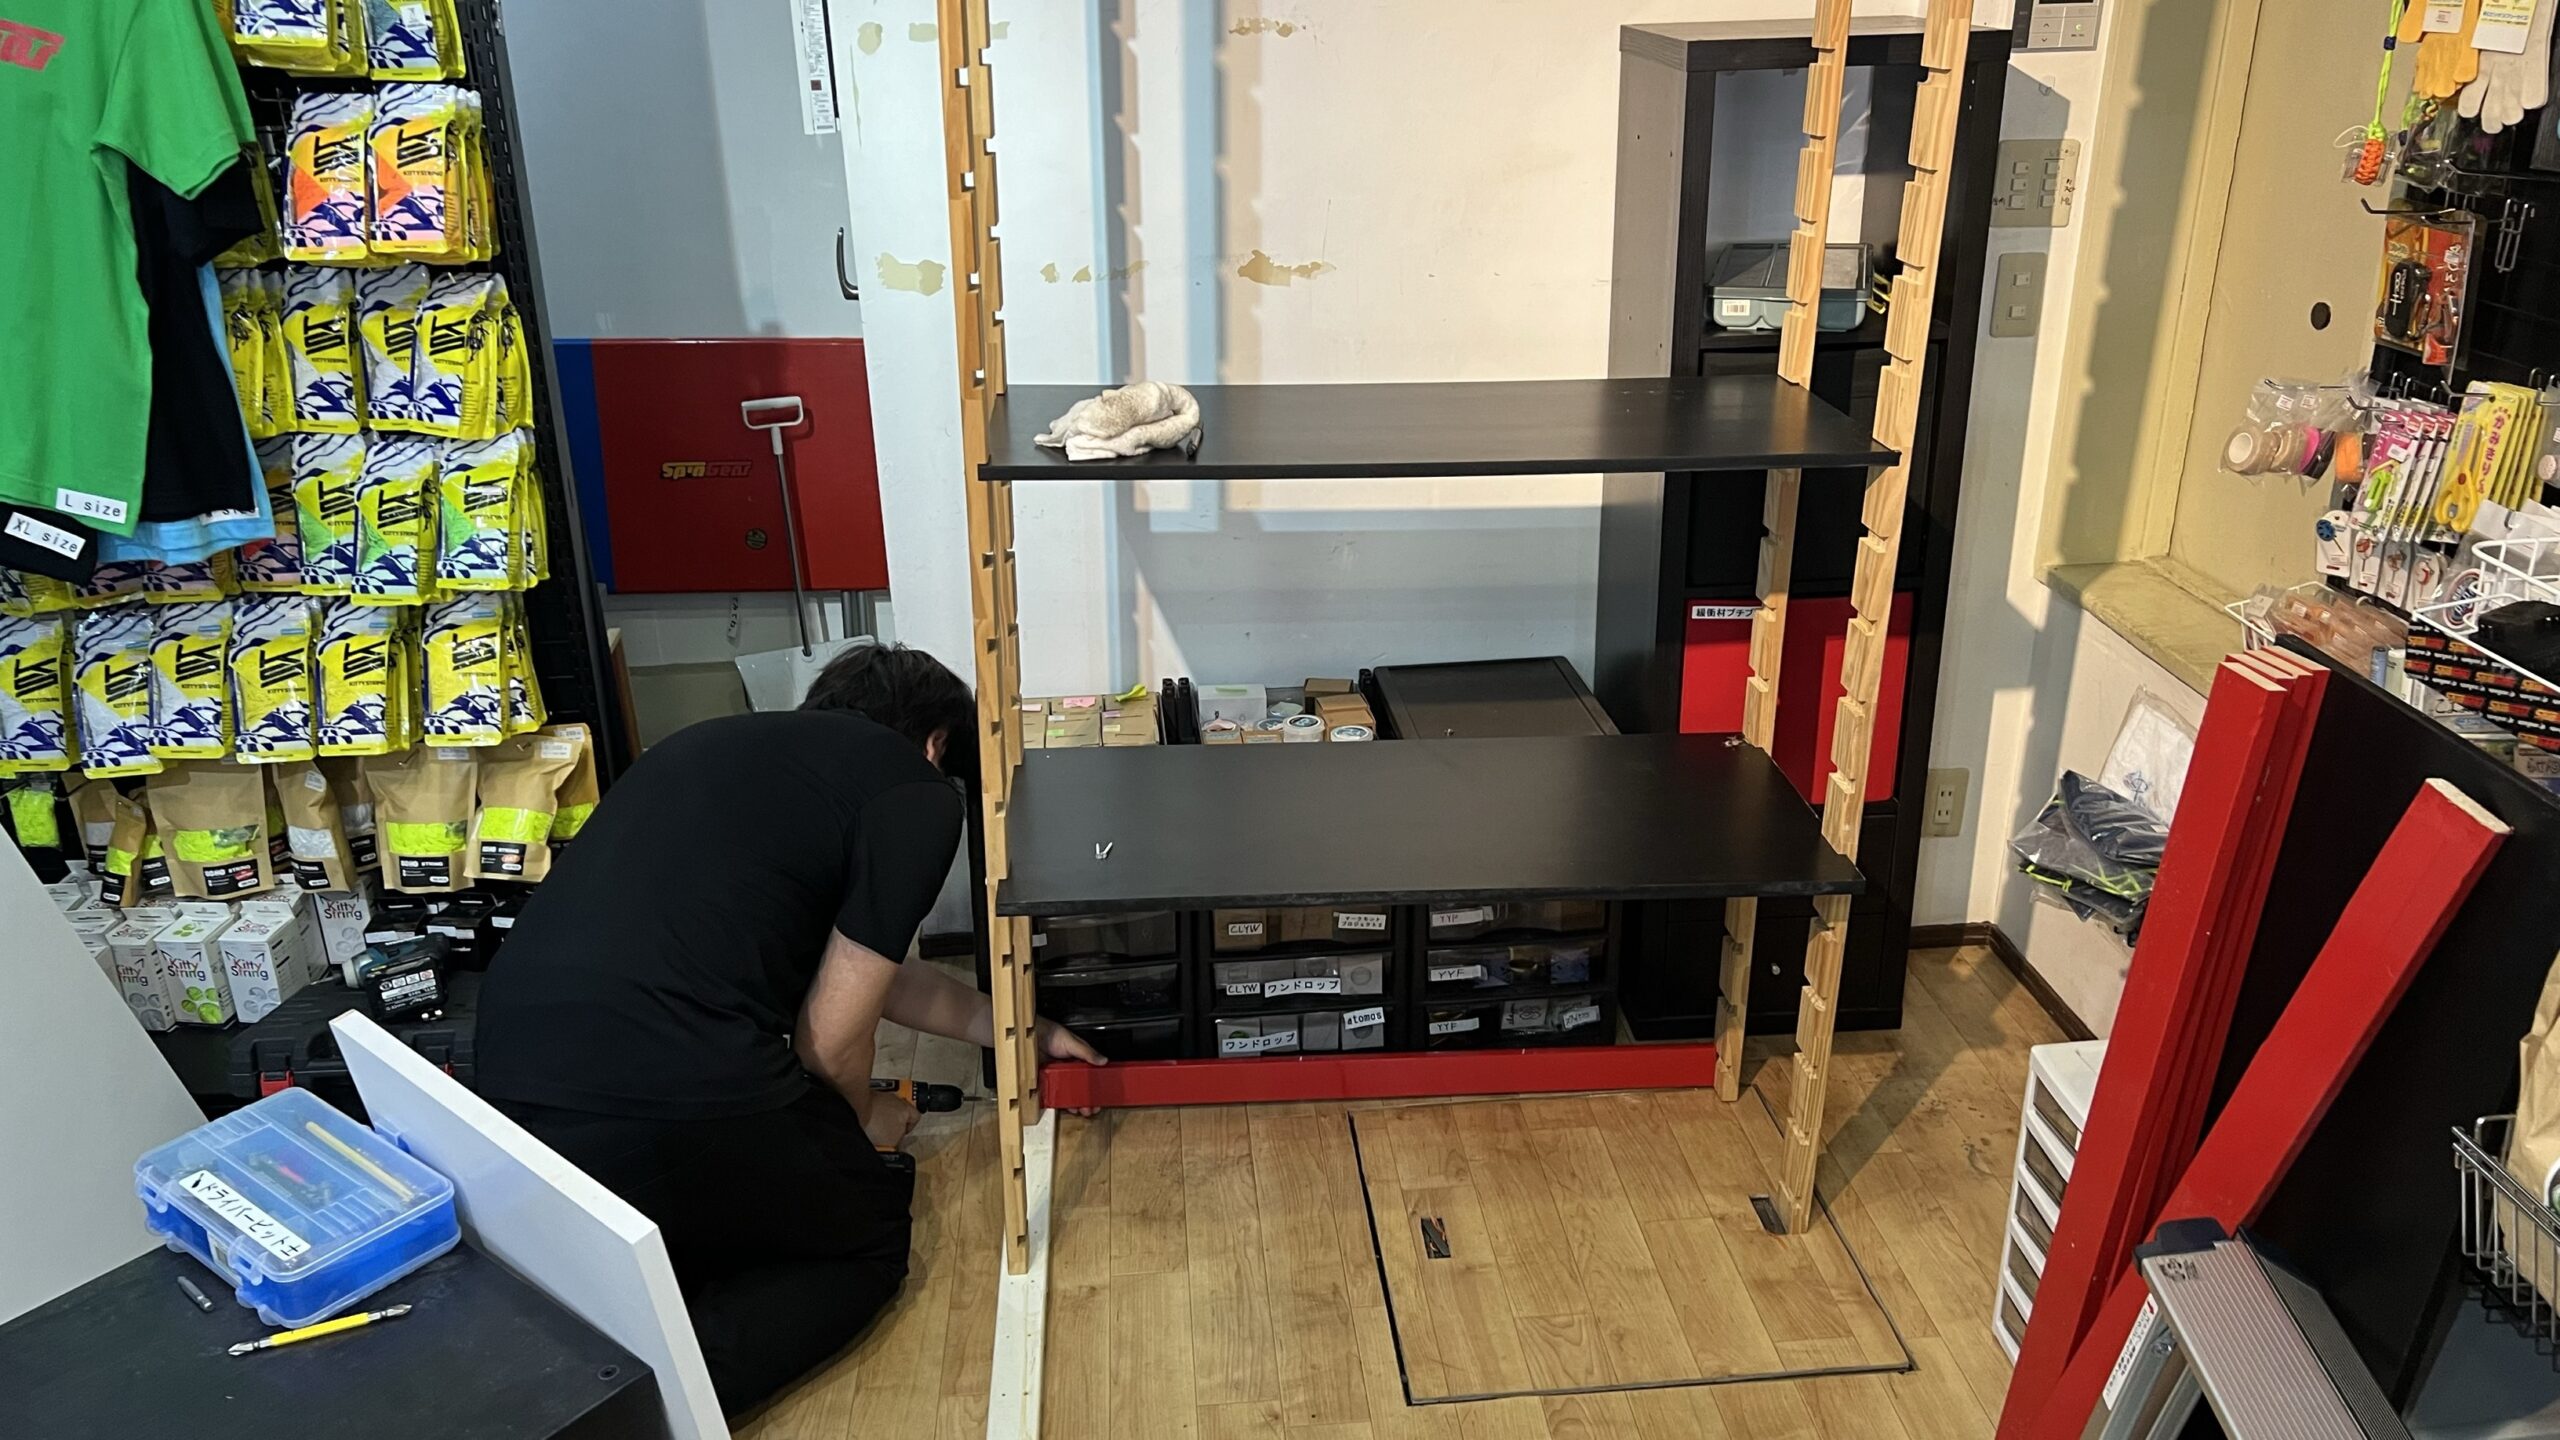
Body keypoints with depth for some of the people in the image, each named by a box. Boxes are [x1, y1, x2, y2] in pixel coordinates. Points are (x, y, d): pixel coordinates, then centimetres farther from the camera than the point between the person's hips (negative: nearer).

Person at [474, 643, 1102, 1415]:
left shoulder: (730, 745, 25)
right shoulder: (916, 791, 2)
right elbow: (831, 1040, 2)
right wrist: (860, 1122, 26)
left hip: (511, 1082, 8)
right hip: (669, 1099, -8)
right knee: (870, 1235, 21)